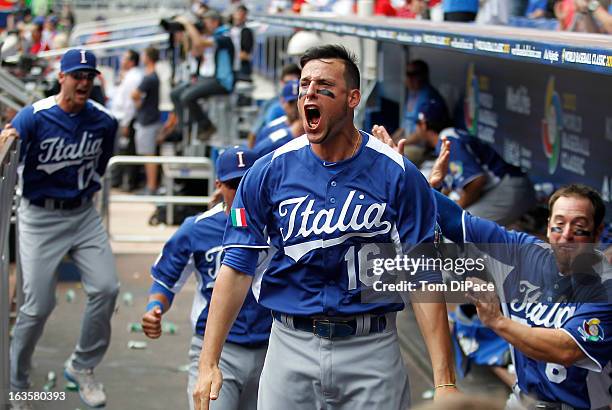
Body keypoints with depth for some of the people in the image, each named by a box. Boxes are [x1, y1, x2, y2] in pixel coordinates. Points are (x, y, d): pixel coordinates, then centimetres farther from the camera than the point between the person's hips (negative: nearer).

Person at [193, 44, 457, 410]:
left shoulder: (398, 175, -4)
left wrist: (444, 380, -12)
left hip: (371, 351, -1)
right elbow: (237, 269, 1)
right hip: (291, 348, 1)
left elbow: (423, 278, -6)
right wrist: (209, 363, -6)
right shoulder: (268, 173, 0)